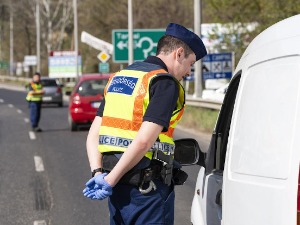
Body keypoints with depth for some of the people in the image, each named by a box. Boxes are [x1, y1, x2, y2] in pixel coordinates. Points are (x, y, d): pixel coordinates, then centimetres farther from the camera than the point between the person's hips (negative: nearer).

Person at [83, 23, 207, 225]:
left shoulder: (118, 78, 16)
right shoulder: (165, 82, -11)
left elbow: (93, 134, 9)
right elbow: (144, 141, -21)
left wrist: (98, 173, -3)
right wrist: (111, 180, -16)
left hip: (117, 186, 8)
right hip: (147, 187, -8)